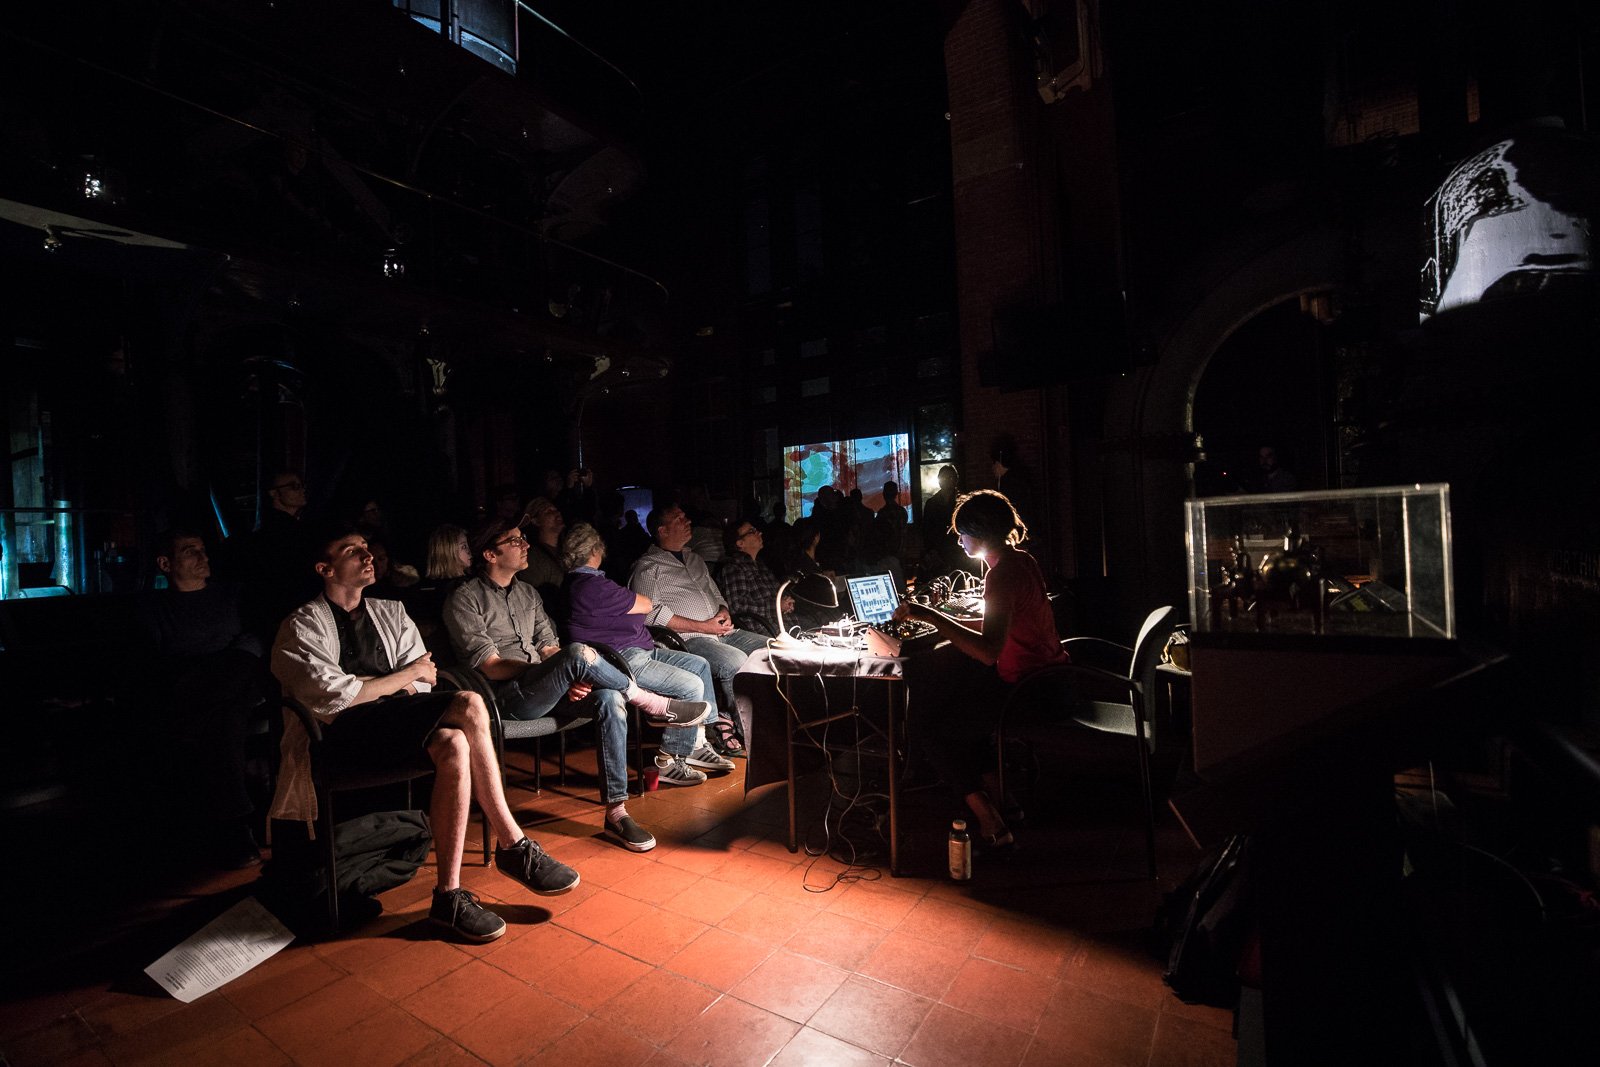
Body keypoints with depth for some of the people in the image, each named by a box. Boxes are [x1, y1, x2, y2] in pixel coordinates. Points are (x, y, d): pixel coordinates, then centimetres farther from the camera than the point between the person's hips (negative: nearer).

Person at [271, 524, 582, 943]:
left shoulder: (390, 612, 21)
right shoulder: (303, 626, 4)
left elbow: (423, 681, 12)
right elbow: (333, 697, -11)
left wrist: (388, 689, -9)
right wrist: (408, 675, -4)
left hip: (400, 717, 6)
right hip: (347, 729, -5)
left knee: (453, 743, -32)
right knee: (469, 706, -31)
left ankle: (449, 896, -22)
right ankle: (514, 847, -23)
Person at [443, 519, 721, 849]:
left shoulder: (527, 593, 20)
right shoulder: (465, 599, -2)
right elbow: (491, 667, -11)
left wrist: (569, 677, -10)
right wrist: (570, 667, -19)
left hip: (542, 690, 6)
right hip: (505, 697, -6)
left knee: (610, 696, -24)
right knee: (578, 652, -33)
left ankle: (616, 811, -22)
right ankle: (653, 704, -13)